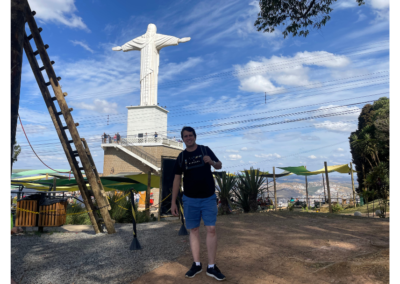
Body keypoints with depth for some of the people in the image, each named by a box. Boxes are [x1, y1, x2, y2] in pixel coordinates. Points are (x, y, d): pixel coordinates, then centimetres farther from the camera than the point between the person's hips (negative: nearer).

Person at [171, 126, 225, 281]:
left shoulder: (205, 150, -1)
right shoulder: (181, 156, 2)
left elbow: (220, 166, 5)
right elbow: (177, 179, 3)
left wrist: (211, 161, -20)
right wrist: (173, 202, 0)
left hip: (209, 198, -1)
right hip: (190, 199, 1)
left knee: (211, 229, -4)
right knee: (193, 230, 7)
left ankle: (211, 267, 7)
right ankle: (196, 264, 20)